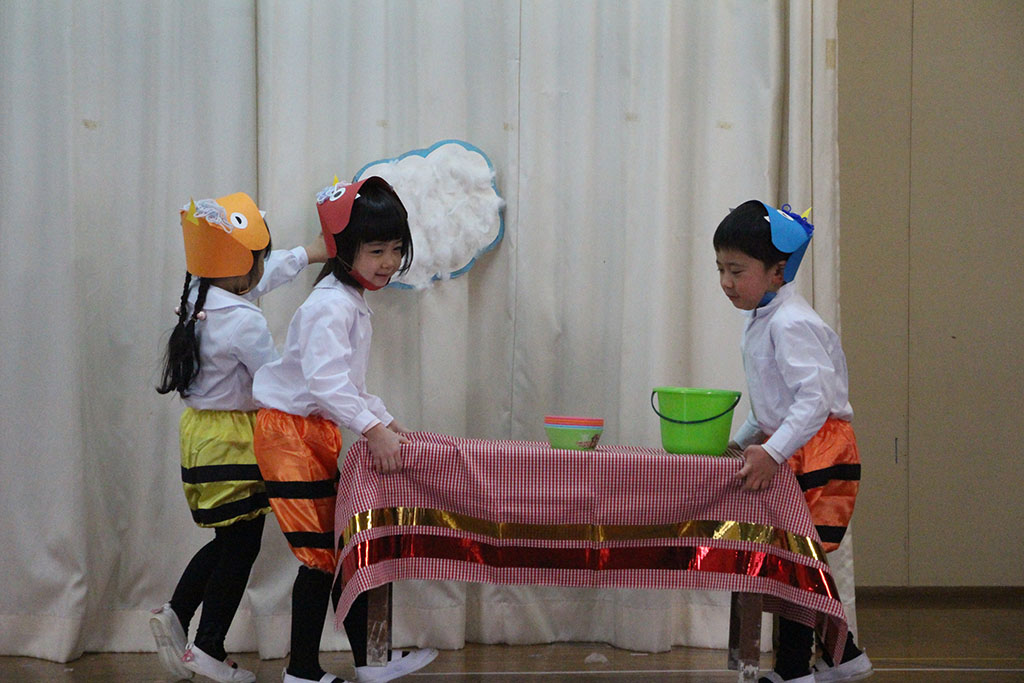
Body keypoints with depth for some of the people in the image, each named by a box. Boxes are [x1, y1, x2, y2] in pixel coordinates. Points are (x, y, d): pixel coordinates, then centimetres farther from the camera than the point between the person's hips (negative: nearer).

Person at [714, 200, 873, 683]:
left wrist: (773, 453, -35)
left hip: (822, 452, -10)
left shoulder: (791, 324, -18)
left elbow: (815, 398, -28)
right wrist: (740, 442, 20)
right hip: (792, 454, 10)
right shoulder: (761, 321, 14)